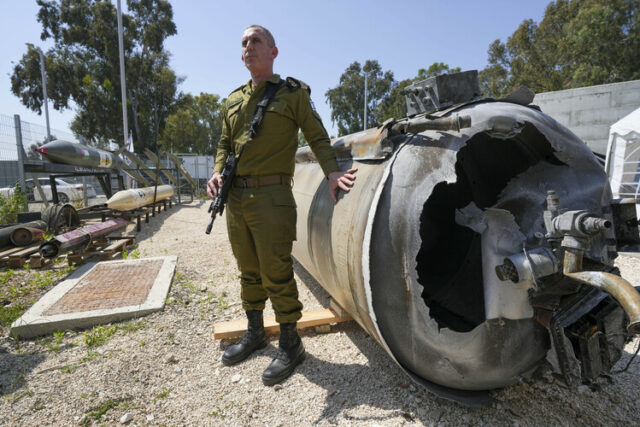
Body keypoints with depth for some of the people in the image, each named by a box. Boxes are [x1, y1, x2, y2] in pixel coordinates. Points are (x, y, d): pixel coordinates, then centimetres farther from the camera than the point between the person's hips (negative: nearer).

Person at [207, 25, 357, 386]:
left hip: (271, 197, -6)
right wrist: (217, 172, 2)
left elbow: (317, 137, 2)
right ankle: (255, 333, 33)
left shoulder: (294, 93, 5)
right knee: (249, 272, 15)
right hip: (235, 197, 6)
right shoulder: (234, 100, 19)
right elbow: (225, 143, 21)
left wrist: (332, 171, -15)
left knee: (277, 274, -2)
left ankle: (290, 345, 16)